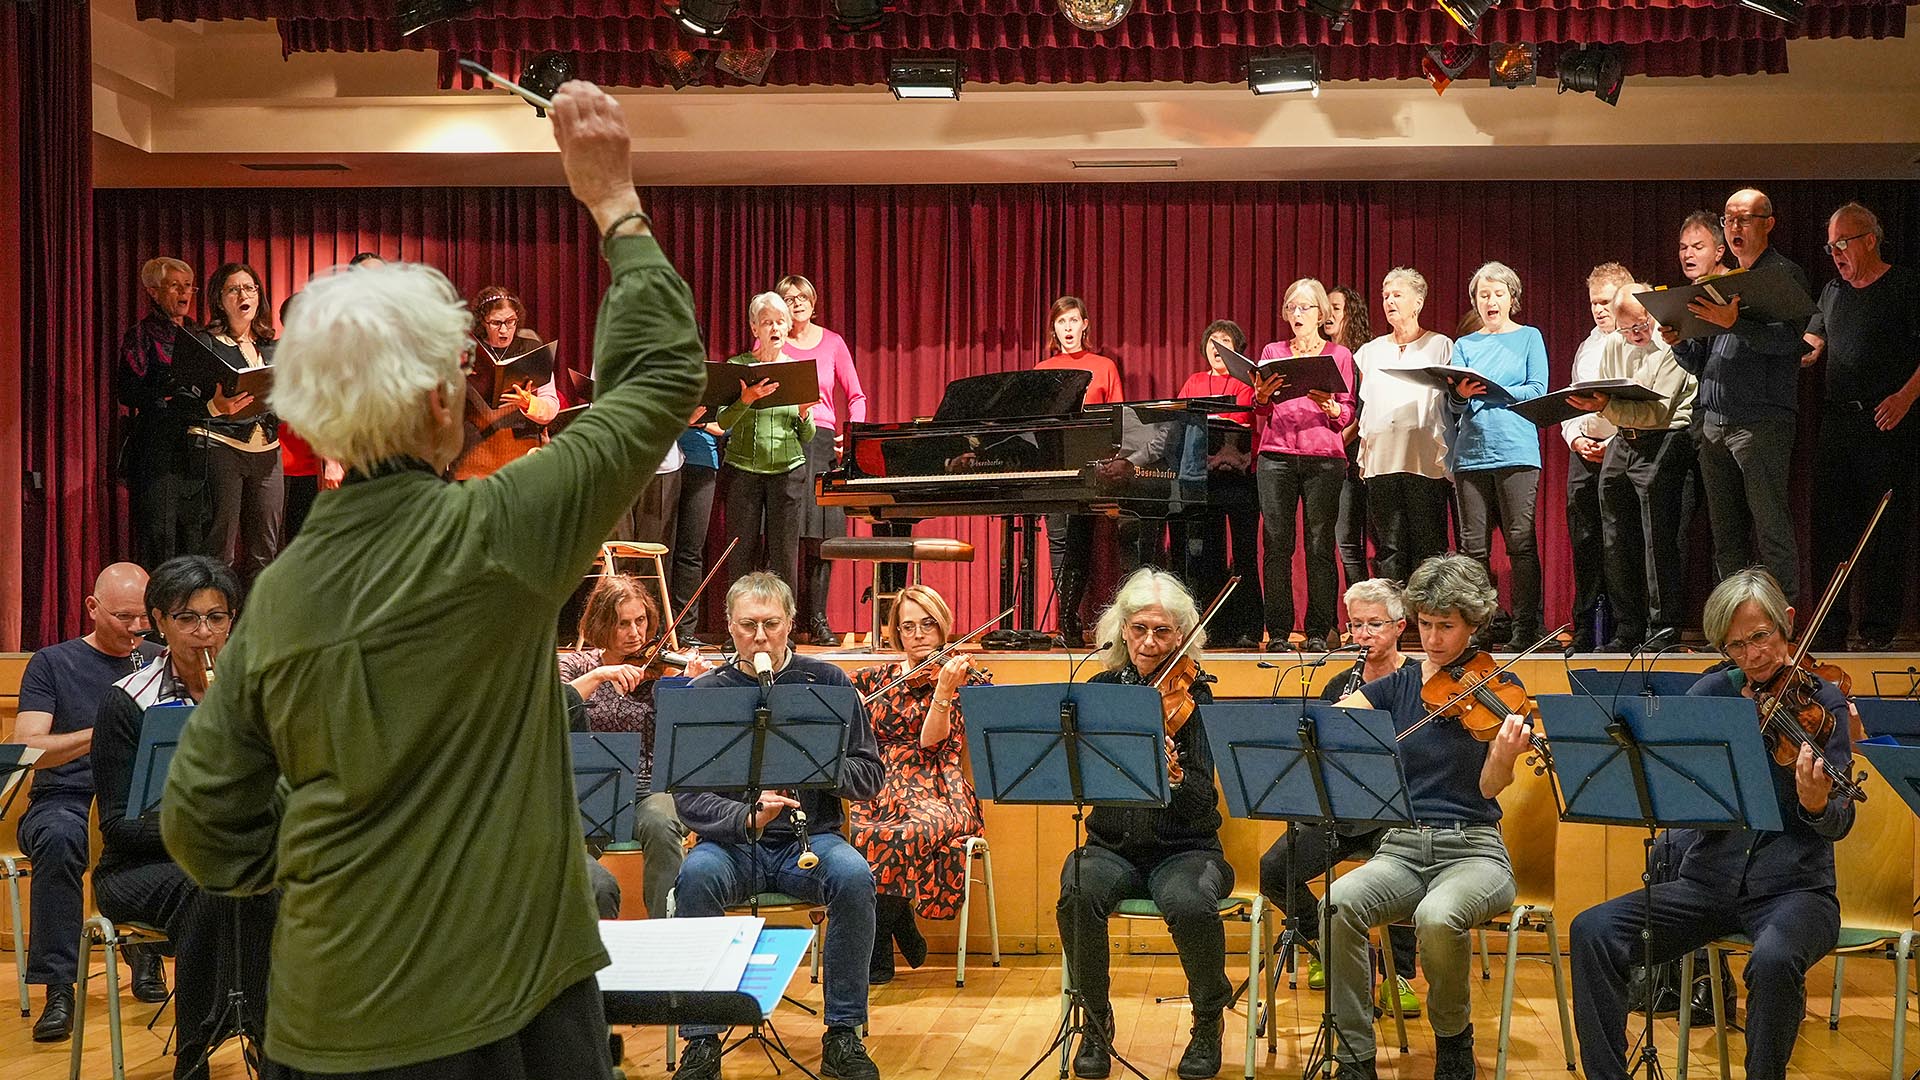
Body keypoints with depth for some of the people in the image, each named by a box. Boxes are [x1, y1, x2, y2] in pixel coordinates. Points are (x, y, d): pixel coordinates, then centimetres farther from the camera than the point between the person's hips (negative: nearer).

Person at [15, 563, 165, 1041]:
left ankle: (146, 949, -5)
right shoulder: (52, 664, 4)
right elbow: (25, 749, -10)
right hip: (65, 801, -2)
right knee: (58, 838, -38)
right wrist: (102, 734, -25)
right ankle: (59, 989, -29)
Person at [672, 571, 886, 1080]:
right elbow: (688, 797, -7)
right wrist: (749, 817, -26)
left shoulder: (826, 682, 5)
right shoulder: (704, 693, 2)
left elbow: (871, 776, 3)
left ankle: (843, 1035, -17)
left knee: (854, 875, -31)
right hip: (731, 842, 0)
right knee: (695, 876, -33)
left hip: (810, 839, 1)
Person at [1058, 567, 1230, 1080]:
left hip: (1184, 849, -2)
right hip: (1112, 848, 2)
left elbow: (1200, 804, -14)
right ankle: (1097, 1020, -8)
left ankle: (1208, 1021, -6)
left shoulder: (1194, 697, -3)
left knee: (1190, 904, -35)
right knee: (1078, 896, -31)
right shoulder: (1102, 688, 6)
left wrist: (1173, 774, -36)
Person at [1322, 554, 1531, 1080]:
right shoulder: (1398, 686, 11)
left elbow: (1490, 787, -8)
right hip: (1401, 850, 3)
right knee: (1336, 906, -30)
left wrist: (1506, 752, -30)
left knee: (1437, 916, -37)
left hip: (1473, 851, -3)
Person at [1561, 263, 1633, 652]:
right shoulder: (1587, 348, 20)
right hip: (1584, 455, 6)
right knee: (1584, 544, 4)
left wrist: (1614, 443, -15)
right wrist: (1576, 439, 2)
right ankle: (1585, 633, 8)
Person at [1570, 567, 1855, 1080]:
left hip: (1792, 888, -3)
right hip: (1709, 881, 3)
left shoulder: (1819, 700, -2)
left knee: (1774, 959, -37)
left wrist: (1817, 804, -32)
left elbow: (1839, 824, -8)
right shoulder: (1710, 695, 6)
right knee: (1593, 931, -19)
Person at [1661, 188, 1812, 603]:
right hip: (1711, 423, 7)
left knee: (1771, 526, -9)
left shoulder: (1785, 274, 1)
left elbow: (1789, 338, -16)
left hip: (1761, 422, -7)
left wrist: (1735, 324, -28)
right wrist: (1679, 342, 1)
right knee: (1725, 532, 9)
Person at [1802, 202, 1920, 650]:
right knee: (1831, 522, 3)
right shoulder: (1833, 291, 18)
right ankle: (1830, 629, 7)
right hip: (1837, 421, 6)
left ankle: (1879, 627, 0)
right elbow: (1811, 344, 24)